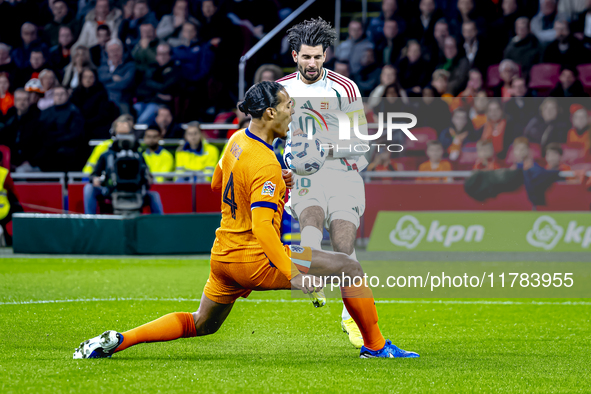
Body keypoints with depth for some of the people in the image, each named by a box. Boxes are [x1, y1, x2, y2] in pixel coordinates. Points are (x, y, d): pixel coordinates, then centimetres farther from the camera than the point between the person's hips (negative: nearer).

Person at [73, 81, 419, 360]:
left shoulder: (237, 141, 5)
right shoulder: (266, 164, -21)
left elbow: (217, 184, 24)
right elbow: (262, 227, -28)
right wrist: (292, 274, -30)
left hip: (222, 257, 9)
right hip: (254, 260, -9)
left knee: (200, 324, 25)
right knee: (349, 267, -3)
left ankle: (119, 340, 13)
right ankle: (375, 346, 6)